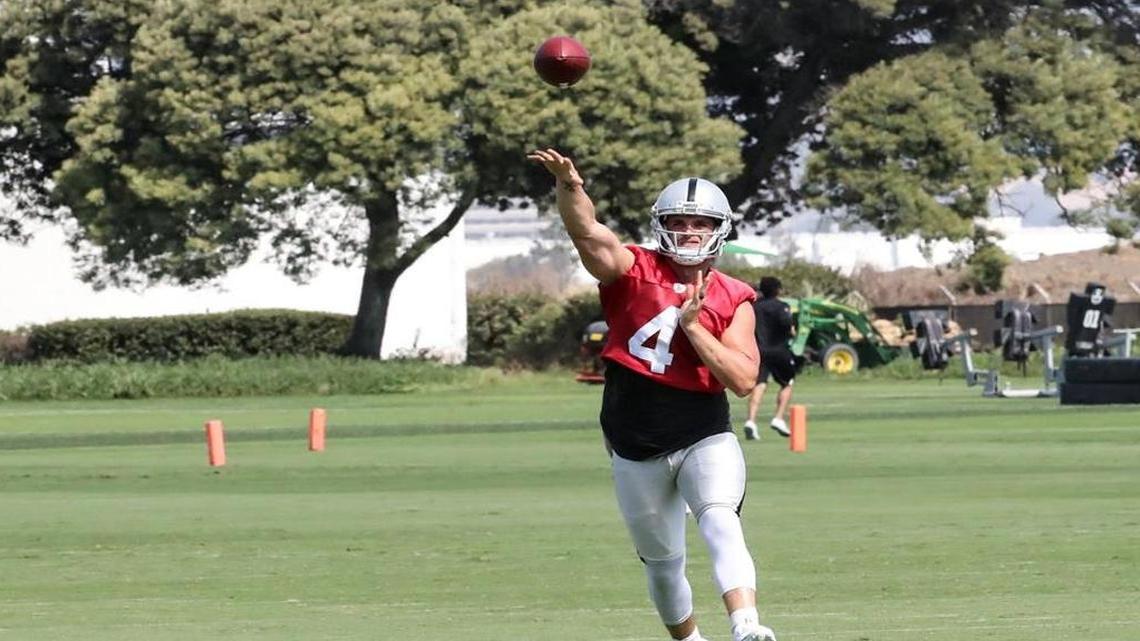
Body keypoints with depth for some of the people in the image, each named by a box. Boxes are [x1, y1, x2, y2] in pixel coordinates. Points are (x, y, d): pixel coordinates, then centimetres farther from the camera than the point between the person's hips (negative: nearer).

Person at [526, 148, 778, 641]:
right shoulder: (632, 272, -3)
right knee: (662, 561, 14)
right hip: (637, 451, 2)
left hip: (705, 440, -2)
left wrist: (692, 324, -18)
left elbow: (743, 379, -12)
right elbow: (586, 231, -21)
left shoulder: (732, 301, -1)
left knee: (721, 525, -27)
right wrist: (568, 185, -42)